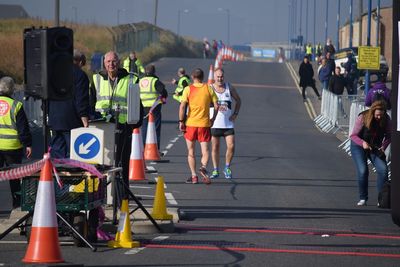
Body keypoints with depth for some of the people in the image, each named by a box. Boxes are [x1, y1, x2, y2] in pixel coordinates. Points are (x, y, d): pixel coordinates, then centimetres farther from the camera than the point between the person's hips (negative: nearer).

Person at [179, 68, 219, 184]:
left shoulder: (188, 89, -3)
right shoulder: (209, 88, 2)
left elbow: (182, 106, -11)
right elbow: (216, 106, 1)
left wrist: (181, 121, -4)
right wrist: (213, 119, 14)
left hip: (191, 123, -1)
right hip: (205, 123, 1)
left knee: (191, 151, 10)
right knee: (205, 150, 3)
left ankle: (193, 176, 7)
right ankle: (203, 166, -26)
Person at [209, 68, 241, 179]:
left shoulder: (230, 88, 6)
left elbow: (238, 100, 18)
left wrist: (235, 114, 4)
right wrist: (216, 106, -29)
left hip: (228, 123, 1)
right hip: (214, 123, -1)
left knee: (231, 146, -8)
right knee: (215, 147, 4)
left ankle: (227, 168, 10)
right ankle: (215, 170, 15)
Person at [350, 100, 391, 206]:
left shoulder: (386, 119, -15)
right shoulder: (363, 118, -23)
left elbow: (388, 136, -3)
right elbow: (353, 136, -17)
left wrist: (383, 147, -21)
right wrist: (363, 143, -35)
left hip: (376, 147, 3)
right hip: (359, 146, -3)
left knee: (383, 169, -16)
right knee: (363, 171, -18)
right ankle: (363, 198, -2)